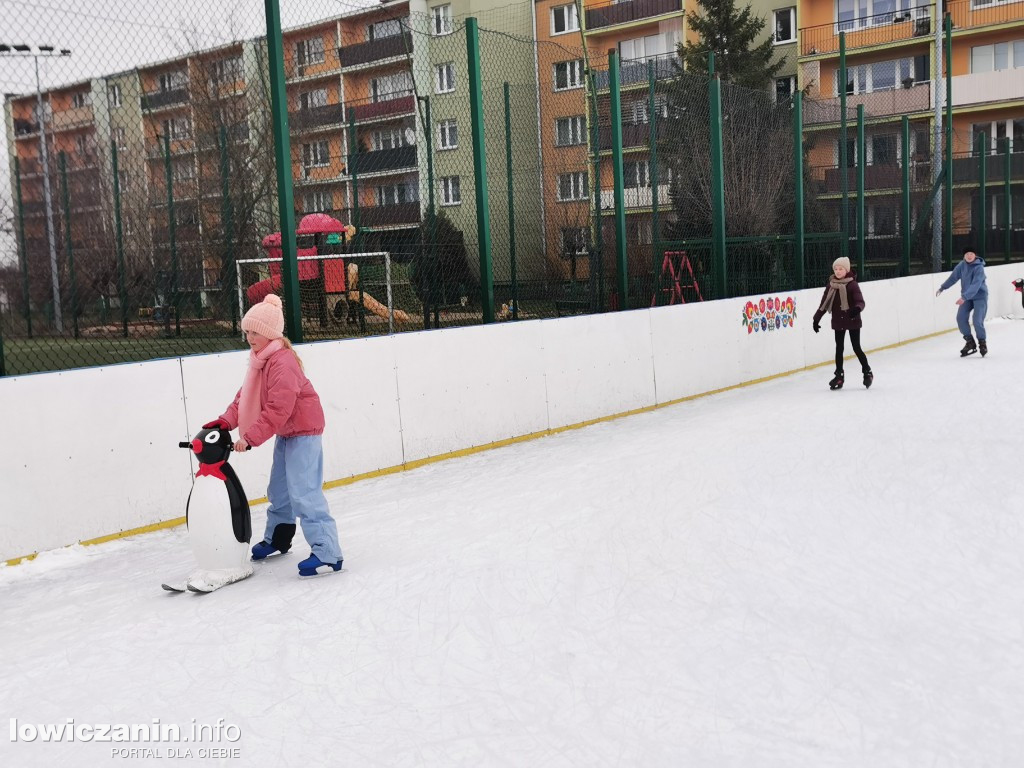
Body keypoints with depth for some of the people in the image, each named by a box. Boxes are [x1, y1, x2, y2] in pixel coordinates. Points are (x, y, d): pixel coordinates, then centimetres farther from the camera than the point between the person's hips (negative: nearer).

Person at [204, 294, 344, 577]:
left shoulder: (282, 362, -25)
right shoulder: (261, 359, 8)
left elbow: (278, 409, -30)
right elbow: (246, 395, 8)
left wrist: (250, 437, -30)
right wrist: (227, 420, -6)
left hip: (304, 429, -10)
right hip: (286, 431, 10)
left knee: (303, 492, -16)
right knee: (279, 489, 21)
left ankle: (327, 553, -16)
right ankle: (277, 537, 39)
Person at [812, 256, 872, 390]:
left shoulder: (852, 285, -12)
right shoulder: (830, 285, 1)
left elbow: (860, 301, -19)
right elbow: (824, 304, 7)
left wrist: (857, 309, -41)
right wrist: (816, 319, 7)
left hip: (852, 321, -4)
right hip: (838, 322, 4)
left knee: (857, 348, 3)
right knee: (839, 348, 8)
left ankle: (867, 372, 21)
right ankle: (839, 375, 16)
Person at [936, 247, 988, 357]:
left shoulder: (979, 268, -22)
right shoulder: (962, 265, -2)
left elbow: (975, 285, -31)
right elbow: (953, 277, 11)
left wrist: (964, 297, -39)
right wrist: (942, 288, 16)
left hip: (979, 296, -6)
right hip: (966, 297, 6)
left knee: (977, 321, -15)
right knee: (961, 318, -8)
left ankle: (982, 343, 8)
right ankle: (970, 342, 7)